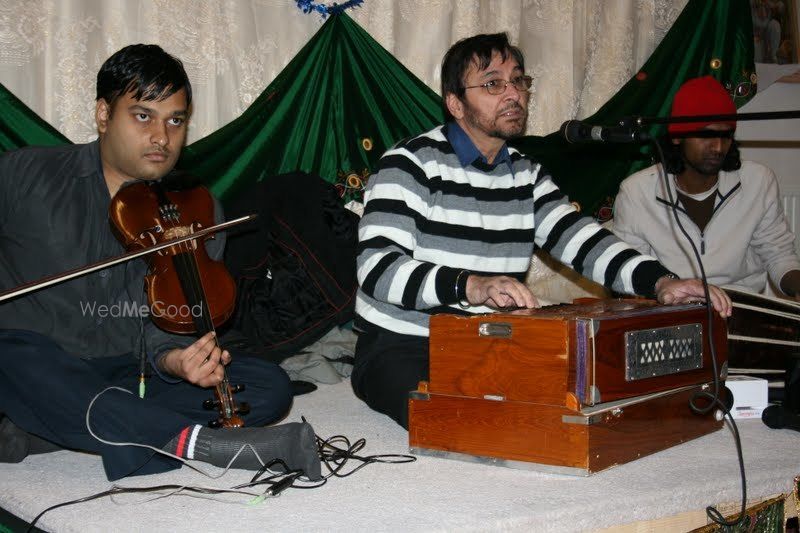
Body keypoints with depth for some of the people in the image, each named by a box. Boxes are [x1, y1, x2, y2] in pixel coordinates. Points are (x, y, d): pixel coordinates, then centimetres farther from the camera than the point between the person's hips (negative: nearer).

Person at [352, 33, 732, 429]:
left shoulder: (525, 174, 13)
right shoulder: (410, 164, -9)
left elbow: (579, 239, 1)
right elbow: (376, 267, -22)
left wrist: (661, 282, -18)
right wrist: (469, 285, -39)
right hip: (402, 348, -6)